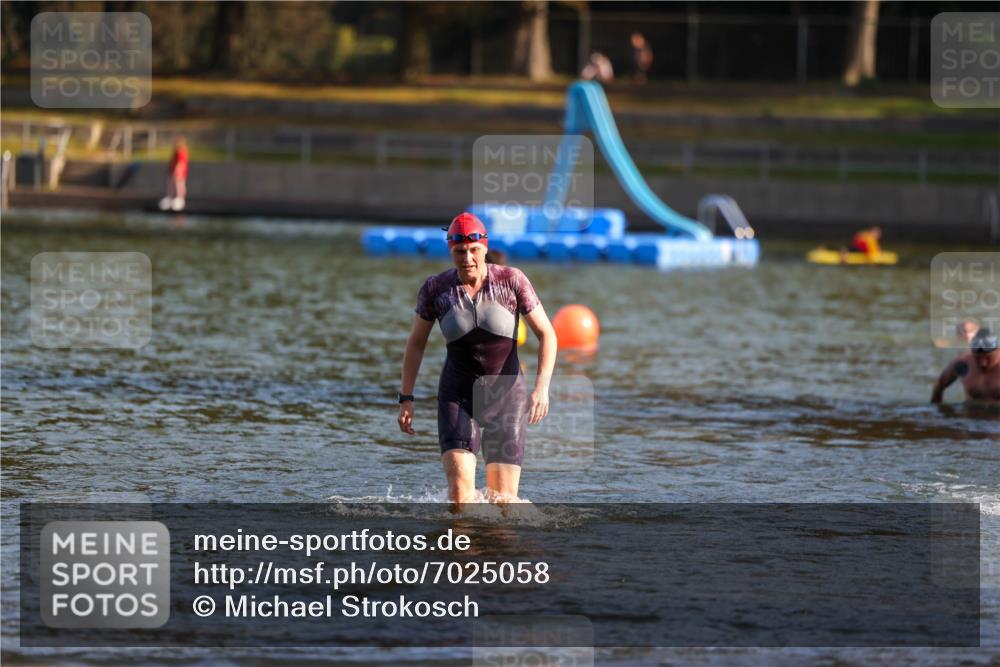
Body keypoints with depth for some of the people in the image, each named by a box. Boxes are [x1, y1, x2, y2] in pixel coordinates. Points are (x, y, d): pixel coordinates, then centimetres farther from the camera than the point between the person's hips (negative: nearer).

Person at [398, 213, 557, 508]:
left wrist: (542, 386, -15)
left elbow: (546, 334, -3)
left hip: (507, 394, 0)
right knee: (460, 490, -19)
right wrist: (406, 399, 7)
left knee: (503, 500, -4)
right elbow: (416, 343, 9)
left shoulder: (512, 281, -7)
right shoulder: (435, 289, -4)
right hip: (458, 397, 0)